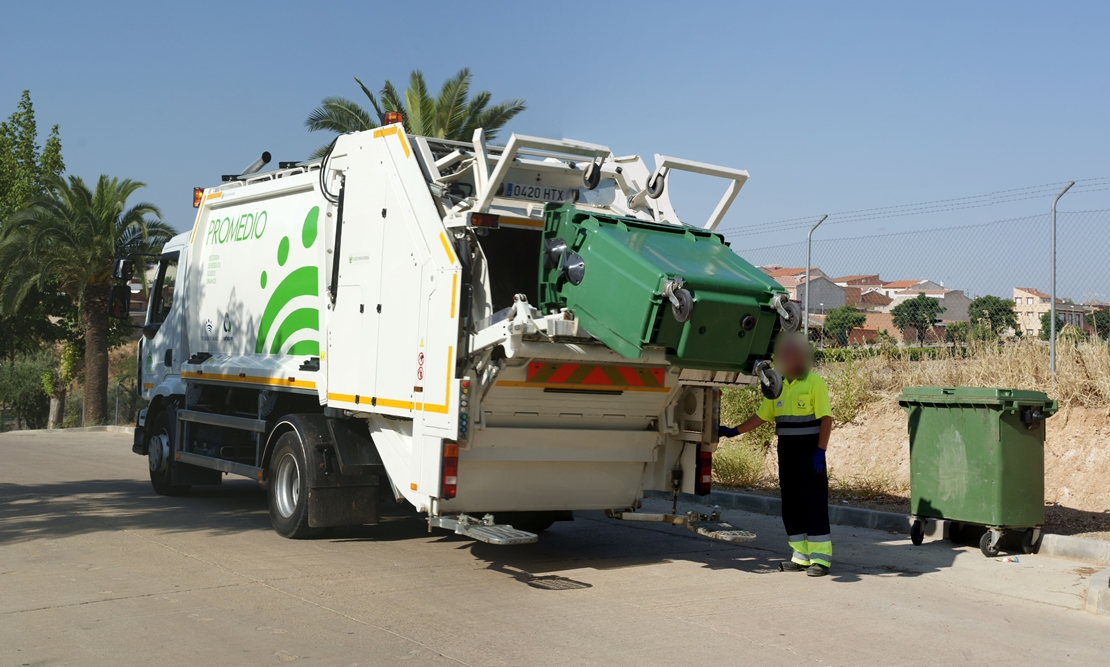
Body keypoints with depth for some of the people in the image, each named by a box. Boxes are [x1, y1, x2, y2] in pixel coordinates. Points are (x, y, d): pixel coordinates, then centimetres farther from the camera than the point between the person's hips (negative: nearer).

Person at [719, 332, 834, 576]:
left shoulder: (814, 382, -7)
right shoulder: (778, 386, 11)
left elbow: (826, 419, -10)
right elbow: (761, 416, 15)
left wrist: (820, 452, -17)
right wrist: (734, 431, 8)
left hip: (810, 452, -7)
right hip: (787, 452, 7)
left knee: (814, 503, -6)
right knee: (791, 505, 8)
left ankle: (820, 558, -2)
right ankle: (801, 556, 15)